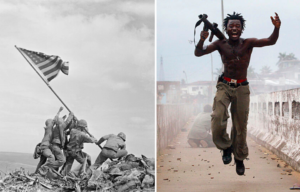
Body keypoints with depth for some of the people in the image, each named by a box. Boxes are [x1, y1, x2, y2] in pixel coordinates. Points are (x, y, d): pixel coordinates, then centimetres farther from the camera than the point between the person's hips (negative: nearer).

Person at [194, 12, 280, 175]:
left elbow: (270, 41, -15)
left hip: (242, 88, 0)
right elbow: (198, 53, -7)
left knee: (240, 126, 9)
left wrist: (276, 28, -35)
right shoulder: (220, 44, -3)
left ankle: (239, 158, 31)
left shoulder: (248, 43, -5)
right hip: (225, 86, 0)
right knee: (217, 118, -24)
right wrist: (202, 39, -27)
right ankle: (225, 147, 4)